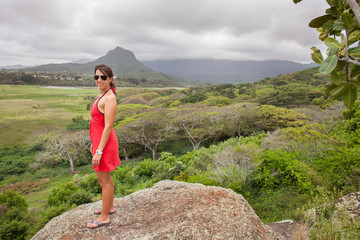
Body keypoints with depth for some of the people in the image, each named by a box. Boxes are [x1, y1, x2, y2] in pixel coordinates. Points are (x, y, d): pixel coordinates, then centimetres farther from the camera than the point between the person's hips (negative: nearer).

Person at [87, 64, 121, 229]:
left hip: (105, 144, -10)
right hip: (99, 141, 10)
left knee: (104, 180, 4)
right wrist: (94, 143, 21)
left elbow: (108, 127, -22)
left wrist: (98, 151, -21)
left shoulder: (109, 98, -19)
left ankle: (104, 217, 20)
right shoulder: (102, 96, 10)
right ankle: (109, 207, 39)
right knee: (104, 178, 21)